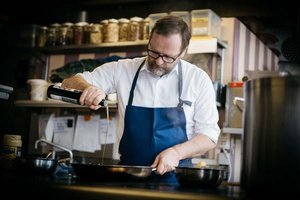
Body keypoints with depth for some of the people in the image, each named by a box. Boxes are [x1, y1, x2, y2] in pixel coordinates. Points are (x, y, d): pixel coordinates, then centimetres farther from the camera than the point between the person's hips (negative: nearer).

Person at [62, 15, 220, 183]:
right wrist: (87, 88, -17)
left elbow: (209, 134, 2)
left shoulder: (198, 79, 1)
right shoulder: (123, 69, 4)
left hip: (175, 178, -1)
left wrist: (177, 152, -15)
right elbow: (69, 84, 6)